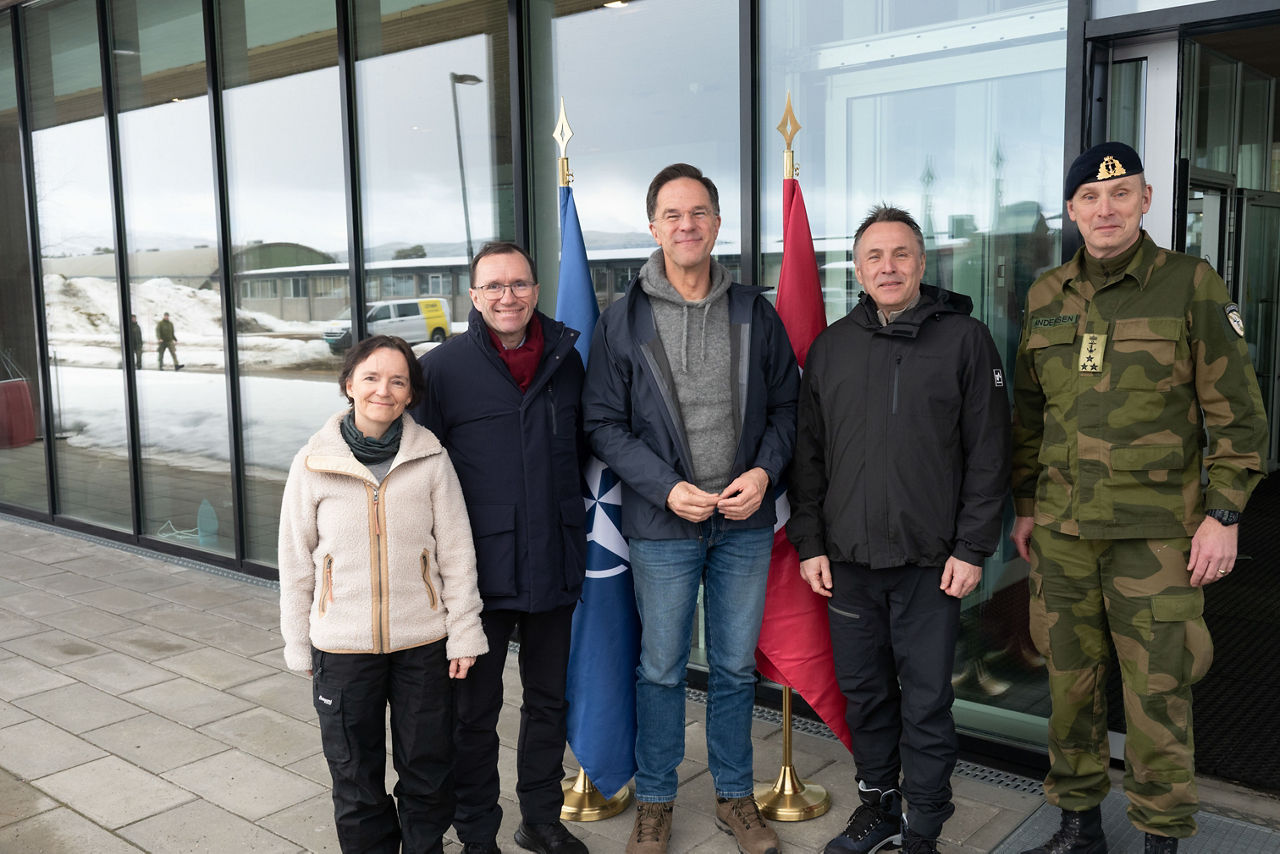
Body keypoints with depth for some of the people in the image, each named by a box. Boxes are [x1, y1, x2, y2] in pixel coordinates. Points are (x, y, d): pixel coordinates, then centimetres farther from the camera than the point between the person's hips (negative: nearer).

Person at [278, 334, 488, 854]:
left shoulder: (431, 458, -7)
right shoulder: (313, 465, -6)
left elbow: (456, 551, -1)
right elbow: (296, 563, 2)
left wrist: (464, 632, -1)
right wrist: (299, 647, 5)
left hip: (422, 643, 0)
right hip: (342, 649, 0)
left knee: (428, 770, 14)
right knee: (356, 775, 14)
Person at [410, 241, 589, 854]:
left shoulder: (565, 360, 4)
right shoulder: (442, 368, -7)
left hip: (554, 566, 4)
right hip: (481, 568, -4)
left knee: (549, 699, 17)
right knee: (476, 709, 9)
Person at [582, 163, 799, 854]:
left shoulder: (754, 311, 4)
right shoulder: (623, 319, -3)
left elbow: (786, 403, 9)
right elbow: (603, 422, -4)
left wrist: (765, 469, -9)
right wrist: (666, 488, -15)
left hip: (745, 523, 2)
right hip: (661, 524, -2)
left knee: (736, 667, 14)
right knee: (661, 667, 10)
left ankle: (735, 796, 33)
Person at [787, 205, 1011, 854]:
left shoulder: (964, 339, -1)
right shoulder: (830, 346, 8)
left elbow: (988, 453, -2)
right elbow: (807, 454, 11)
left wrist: (972, 549, -7)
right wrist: (809, 543, 5)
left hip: (931, 563, -3)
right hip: (847, 559, 3)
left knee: (927, 703, 6)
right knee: (863, 693, 14)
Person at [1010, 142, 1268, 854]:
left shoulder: (1191, 286, -3)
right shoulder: (1047, 296, 9)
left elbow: (1237, 413, -2)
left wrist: (1223, 515, -7)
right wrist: (1025, 506, 14)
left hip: (1156, 532, -3)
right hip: (1061, 529, 4)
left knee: (1157, 690, 2)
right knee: (1071, 680, 12)